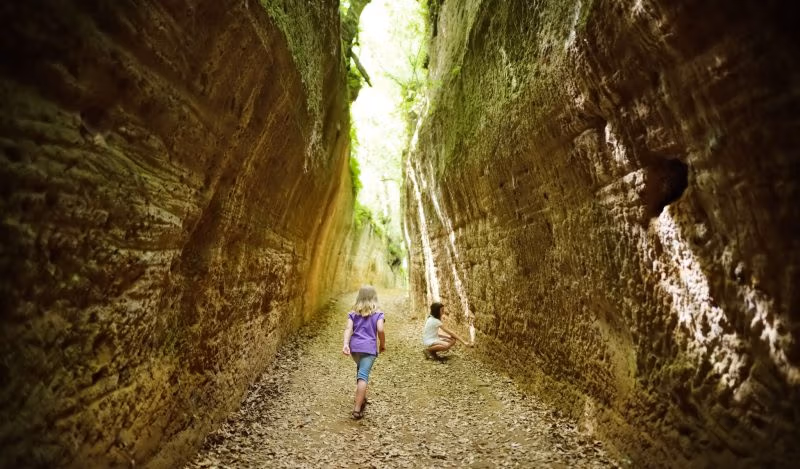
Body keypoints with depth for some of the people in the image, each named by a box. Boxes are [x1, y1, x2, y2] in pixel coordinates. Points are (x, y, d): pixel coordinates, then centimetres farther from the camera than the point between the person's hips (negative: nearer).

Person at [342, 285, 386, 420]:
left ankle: (361, 398, 35)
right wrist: (383, 344, 4)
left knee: (361, 370, 27)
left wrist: (345, 344, -13)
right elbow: (380, 329, -10)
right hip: (369, 347, -4)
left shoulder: (353, 312, 11)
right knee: (363, 376, -7)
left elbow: (348, 328, -3)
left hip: (354, 347, 4)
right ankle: (357, 409, -12)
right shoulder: (378, 313, 2)